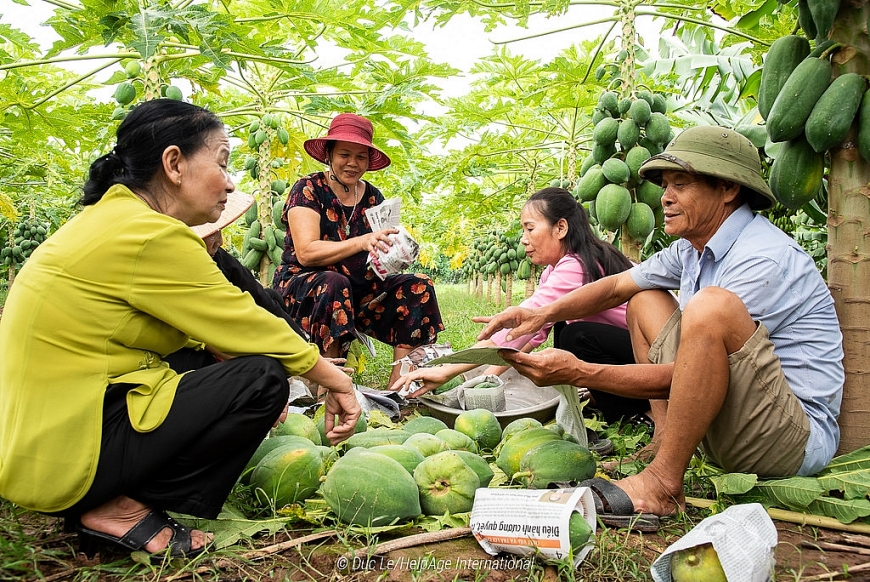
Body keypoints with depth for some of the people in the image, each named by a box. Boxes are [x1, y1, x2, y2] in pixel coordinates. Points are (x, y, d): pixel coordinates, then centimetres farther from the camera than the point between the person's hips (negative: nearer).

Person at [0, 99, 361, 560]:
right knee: (263, 378, -15)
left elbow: (215, 328, 14)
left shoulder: (110, 218, 11)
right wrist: (334, 379, 0)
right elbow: (248, 329, -14)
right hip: (64, 455, -10)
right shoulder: (150, 236, -20)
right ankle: (124, 509, -4)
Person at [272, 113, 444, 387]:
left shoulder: (373, 197, 7)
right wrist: (363, 242, -34)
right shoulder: (308, 190, -8)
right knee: (335, 284, -37)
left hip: (358, 292, 5)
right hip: (302, 288, -5)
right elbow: (306, 252, -21)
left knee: (419, 288, -14)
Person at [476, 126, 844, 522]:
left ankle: (662, 483, -21)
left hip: (798, 437, -9)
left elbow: (680, 377, -24)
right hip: (727, 421, 9)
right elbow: (615, 287, 12)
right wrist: (544, 314, -6)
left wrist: (578, 373, -26)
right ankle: (665, 446, 2)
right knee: (645, 302, 12)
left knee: (712, 305, -33)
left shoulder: (765, 259, -21)